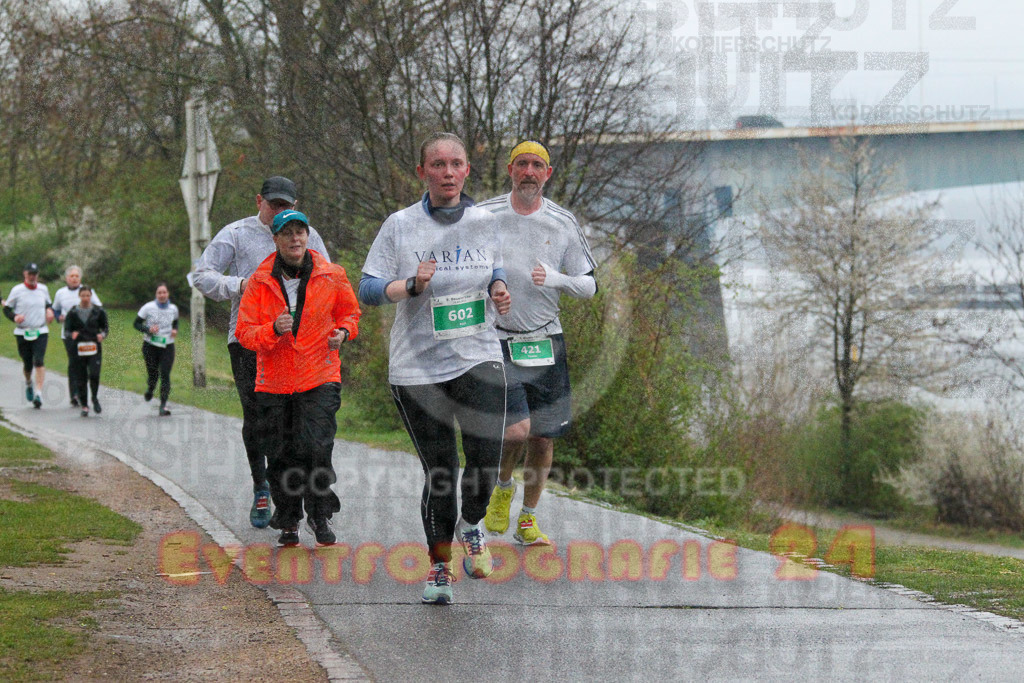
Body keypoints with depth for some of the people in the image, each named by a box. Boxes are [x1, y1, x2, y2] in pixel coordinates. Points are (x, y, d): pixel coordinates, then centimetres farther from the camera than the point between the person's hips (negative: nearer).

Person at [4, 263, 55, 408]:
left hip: (41, 332, 1)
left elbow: (49, 304, 25)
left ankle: (38, 393, -17)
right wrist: (14, 317, -16)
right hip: (23, 332, -1)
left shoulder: (43, 289, 7)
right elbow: (6, 309, 3)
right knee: (27, 364, 6)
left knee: (39, 362, -15)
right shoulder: (17, 290, -2)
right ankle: (28, 383, 40)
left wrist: (50, 310, 2)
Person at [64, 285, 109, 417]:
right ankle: (84, 405, 13)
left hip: (95, 348, -1)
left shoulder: (98, 311, 5)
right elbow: (67, 329, 5)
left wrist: (102, 334, -10)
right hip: (79, 349, 1)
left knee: (94, 374, -17)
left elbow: (105, 327, 12)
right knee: (81, 378, 2)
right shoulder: (73, 312, 5)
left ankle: (95, 399, 6)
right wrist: (72, 334, -17)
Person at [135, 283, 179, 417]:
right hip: (151, 346, -1)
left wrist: (175, 330, 1)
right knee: (152, 374, 4)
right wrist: (148, 329, -19)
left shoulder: (173, 309, 3)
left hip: (167, 346, 1)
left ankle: (163, 406, -11)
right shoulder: (148, 307, -6)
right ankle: (150, 390, 41)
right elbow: (136, 324, -2)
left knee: (165, 375, -11)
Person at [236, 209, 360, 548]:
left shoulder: (331, 276, 1)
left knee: (316, 447, -15)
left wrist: (343, 332, -4)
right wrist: (274, 330, -20)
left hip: (319, 380, -1)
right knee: (280, 456, 5)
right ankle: (288, 521, 23)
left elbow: (350, 313, 17)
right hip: (274, 383, 1)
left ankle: (320, 516, 3)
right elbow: (244, 332, -1)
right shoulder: (260, 282, 0)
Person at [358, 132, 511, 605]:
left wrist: (498, 289, 1)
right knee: (439, 475, 0)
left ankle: (470, 525, 19)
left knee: (485, 462, -15)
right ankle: (439, 565, 23)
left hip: (479, 359, 2)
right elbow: (368, 289, -5)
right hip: (418, 367, -2)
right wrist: (411, 285, -23)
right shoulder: (400, 226, -4)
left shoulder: (484, 223, 6)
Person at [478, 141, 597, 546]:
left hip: (546, 343, 3)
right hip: (498, 342, -3)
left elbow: (589, 285, 6)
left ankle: (527, 522, 22)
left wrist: (556, 279, -13)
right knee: (517, 429, -18)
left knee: (544, 438, 3)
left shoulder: (562, 223, 3)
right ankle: (503, 487, 15)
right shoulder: (484, 217, -2)